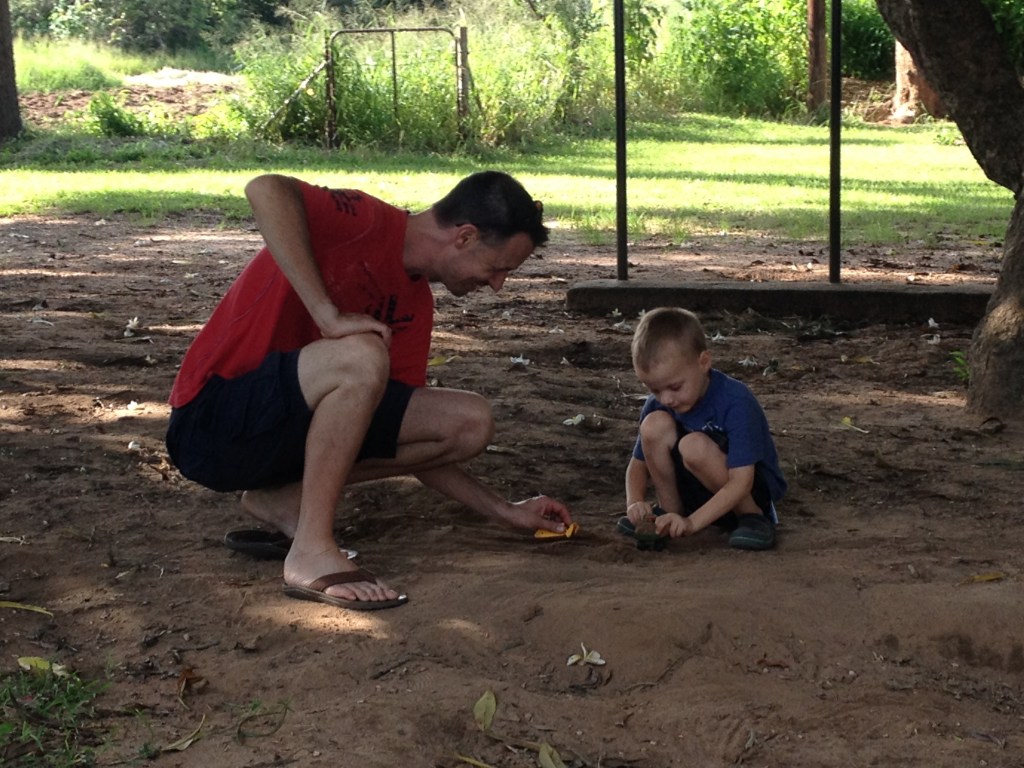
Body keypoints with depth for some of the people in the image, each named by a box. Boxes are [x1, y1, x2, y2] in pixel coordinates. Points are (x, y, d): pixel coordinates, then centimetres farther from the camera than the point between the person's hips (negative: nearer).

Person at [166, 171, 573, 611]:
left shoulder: (415, 306, 10)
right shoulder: (366, 224, -13)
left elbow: (410, 440, 14)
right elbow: (266, 190, -34)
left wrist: (505, 511, 13)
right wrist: (328, 314, -33)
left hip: (292, 425, 8)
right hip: (212, 423, -8)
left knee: (471, 424, -1)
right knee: (361, 356, -34)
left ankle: (285, 499, -1)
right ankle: (312, 551, -25)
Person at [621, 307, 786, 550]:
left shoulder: (735, 402, -26)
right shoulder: (657, 405, -8)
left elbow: (741, 482, -30)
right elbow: (639, 463, 1)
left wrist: (691, 522, -39)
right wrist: (635, 502, -21)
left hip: (755, 492, -5)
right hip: (700, 494, 5)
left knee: (694, 446, -34)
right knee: (655, 424, -20)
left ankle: (753, 517, -14)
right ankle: (670, 511, -3)